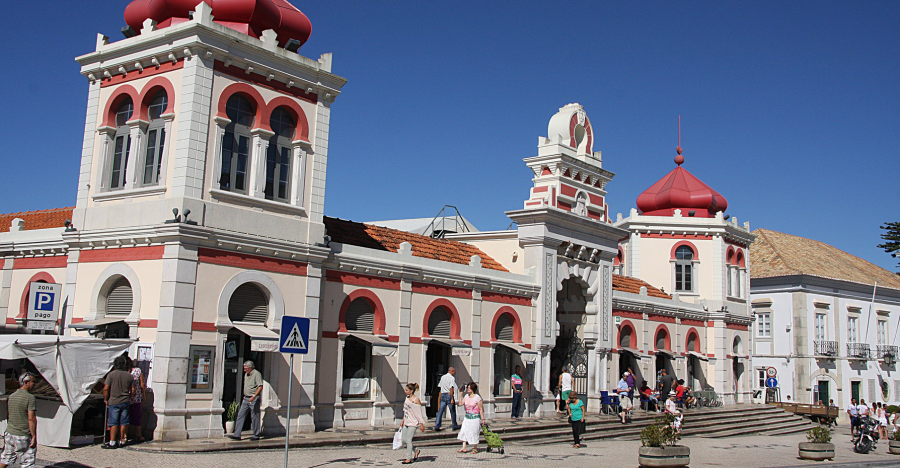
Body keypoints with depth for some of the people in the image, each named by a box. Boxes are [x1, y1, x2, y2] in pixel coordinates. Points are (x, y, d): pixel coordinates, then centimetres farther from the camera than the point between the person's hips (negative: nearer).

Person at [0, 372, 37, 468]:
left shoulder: (11, 396, 8)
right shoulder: (30, 398, -15)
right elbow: (31, 418, -19)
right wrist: (34, 437, -15)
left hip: (9, 434, 7)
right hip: (23, 437, -7)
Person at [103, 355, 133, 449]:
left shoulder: (111, 374, -8)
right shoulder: (129, 376, 2)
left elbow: (106, 389, -11)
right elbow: (132, 390, 6)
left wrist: (105, 399, 2)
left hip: (114, 402, -3)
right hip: (126, 402, 3)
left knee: (113, 422, 0)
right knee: (124, 422, 9)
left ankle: (112, 442, -1)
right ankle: (121, 441, 15)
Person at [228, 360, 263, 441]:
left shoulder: (257, 374, -11)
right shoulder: (246, 374, 15)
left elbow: (260, 387, -18)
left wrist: (253, 396, -25)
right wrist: (244, 396, 20)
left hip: (254, 399, -8)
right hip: (246, 398, 8)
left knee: (254, 417, -1)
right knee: (240, 416, 2)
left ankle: (256, 435, 8)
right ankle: (237, 435, 2)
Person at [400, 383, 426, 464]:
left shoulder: (416, 400, -14)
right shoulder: (407, 398, 9)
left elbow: (419, 413, -13)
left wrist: (421, 424, -13)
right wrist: (403, 421, 19)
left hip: (413, 423, -8)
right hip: (406, 422, 8)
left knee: (408, 440, -4)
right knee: (404, 440, 7)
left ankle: (409, 458, 6)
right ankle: (415, 450, 28)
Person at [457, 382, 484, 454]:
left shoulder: (477, 398, -12)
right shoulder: (466, 396, 6)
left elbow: (481, 409, -9)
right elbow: (461, 404, 1)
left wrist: (482, 419, -10)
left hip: (475, 418, -6)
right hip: (467, 417, 6)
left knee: (474, 433, 2)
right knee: (464, 432, 0)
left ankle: (475, 449, 16)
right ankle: (464, 448, 5)